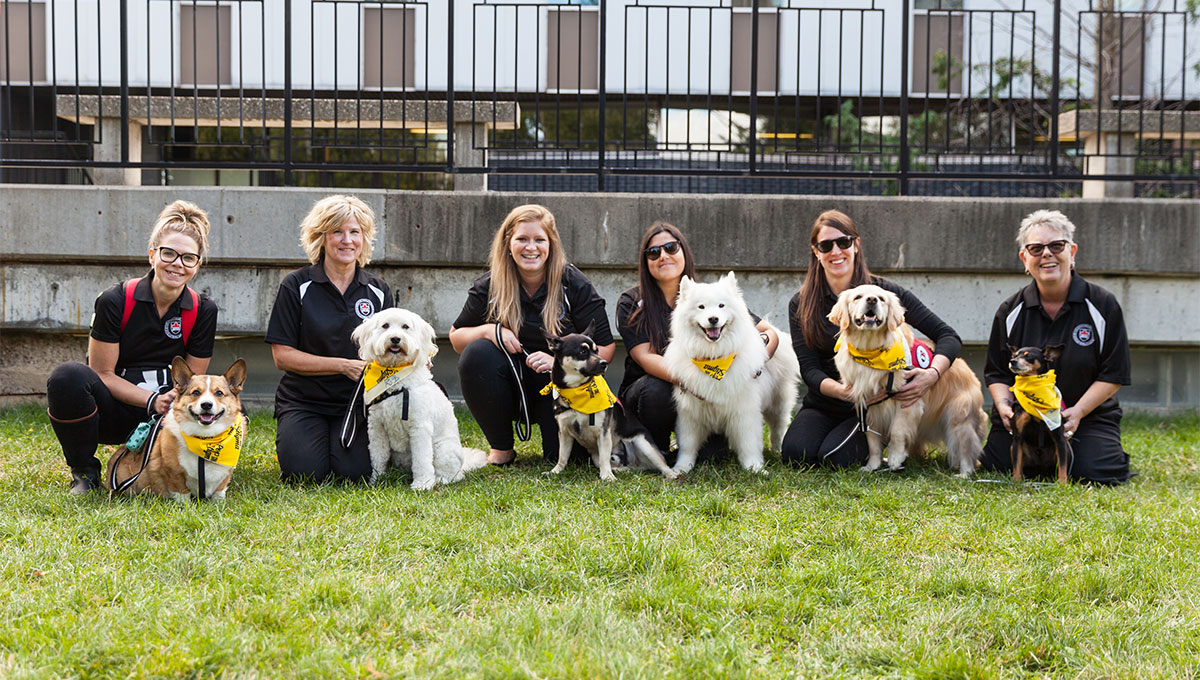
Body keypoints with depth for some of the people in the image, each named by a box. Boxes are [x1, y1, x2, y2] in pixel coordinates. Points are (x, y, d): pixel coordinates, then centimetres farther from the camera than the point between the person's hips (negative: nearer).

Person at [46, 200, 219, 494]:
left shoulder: (203, 311, -2)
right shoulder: (114, 301, -11)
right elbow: (103, 374, -10)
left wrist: (176, 399, -21)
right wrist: (153, 400, -23)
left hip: (164, 415, 2)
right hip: (113, 411, -2)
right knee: (67, 376, -33)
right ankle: (83, 471, -9)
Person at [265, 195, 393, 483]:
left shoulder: (378, 291, 7)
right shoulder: (296, 286, -3)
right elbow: (282, 356, -8)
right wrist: (344, 365, -17)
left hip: (357, 403, 2)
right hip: (303, 402, -1)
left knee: (353, 473, -22)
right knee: (306, 473, -23)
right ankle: (289, 438, 12)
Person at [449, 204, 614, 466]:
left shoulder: (575, 285, -7)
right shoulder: (488, 287, -2)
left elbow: (605, 347, -9)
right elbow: (455, 337, 6)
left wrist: (559, 361, -25)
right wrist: (488, 331, -16)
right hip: (510, 388, 2)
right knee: (476, 352, -28)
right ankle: (501, 447, -10)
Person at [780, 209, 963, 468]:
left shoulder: (884, 293, -5)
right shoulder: (801, 304, 1)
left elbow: (948, 336, -5)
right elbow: (809, 369, -6)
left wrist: (932, 375, -25)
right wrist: (845, 392, -27)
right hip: (822, 405, 2)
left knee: (834, 457, -27)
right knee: (796, 454, -26)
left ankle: (875, 445, 7)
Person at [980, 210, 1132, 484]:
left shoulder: (1103, 305, -3)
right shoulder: (1010, 312, 4)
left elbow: (1113, 375, -4)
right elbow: (996, 372, 9)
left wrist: (1078, 412, -17)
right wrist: (1003, 405, -12)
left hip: (1089, 413, -2)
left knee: (1096, 471, -25)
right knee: (998, 466, -17)